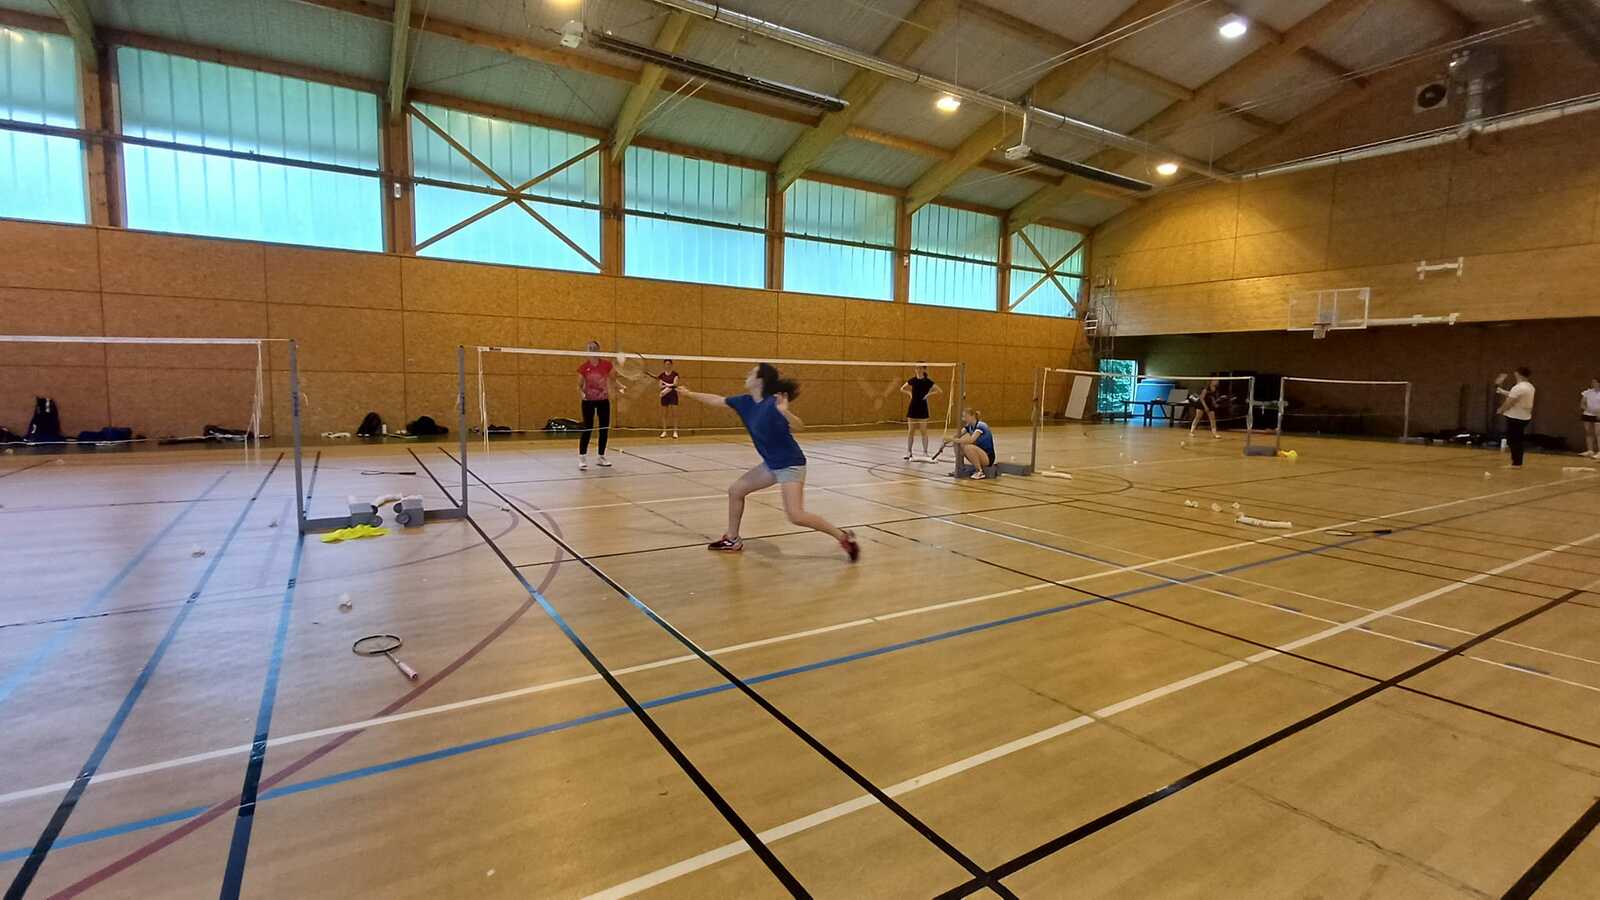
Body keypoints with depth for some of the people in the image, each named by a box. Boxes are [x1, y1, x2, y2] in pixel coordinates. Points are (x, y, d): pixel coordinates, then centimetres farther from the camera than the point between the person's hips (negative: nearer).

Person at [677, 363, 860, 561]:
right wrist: (689, 393, 20)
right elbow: (717, 400, 13)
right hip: (771, 464, 9)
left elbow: (798, 426, -30)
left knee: (796, 516, -18)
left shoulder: (772, 404, -23)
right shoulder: (745, 402, 0)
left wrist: (785, 412, -49)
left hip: (790, 464, -9)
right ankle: (732, 540, 27)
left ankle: (844, 537, -5)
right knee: (735, 491, 12)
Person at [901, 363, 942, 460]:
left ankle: (925, 452, 8)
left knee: (923, 431, 0)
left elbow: (940, 391, -10)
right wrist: (909, 393, 1)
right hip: (912, 408, 3)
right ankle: (908, 452, 11)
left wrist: (928, 394, -14)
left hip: (922, 408, -3)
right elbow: (902, 389, 16)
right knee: (910, 431, 5)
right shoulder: (912, 380, 4)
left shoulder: (927, 381, -6)